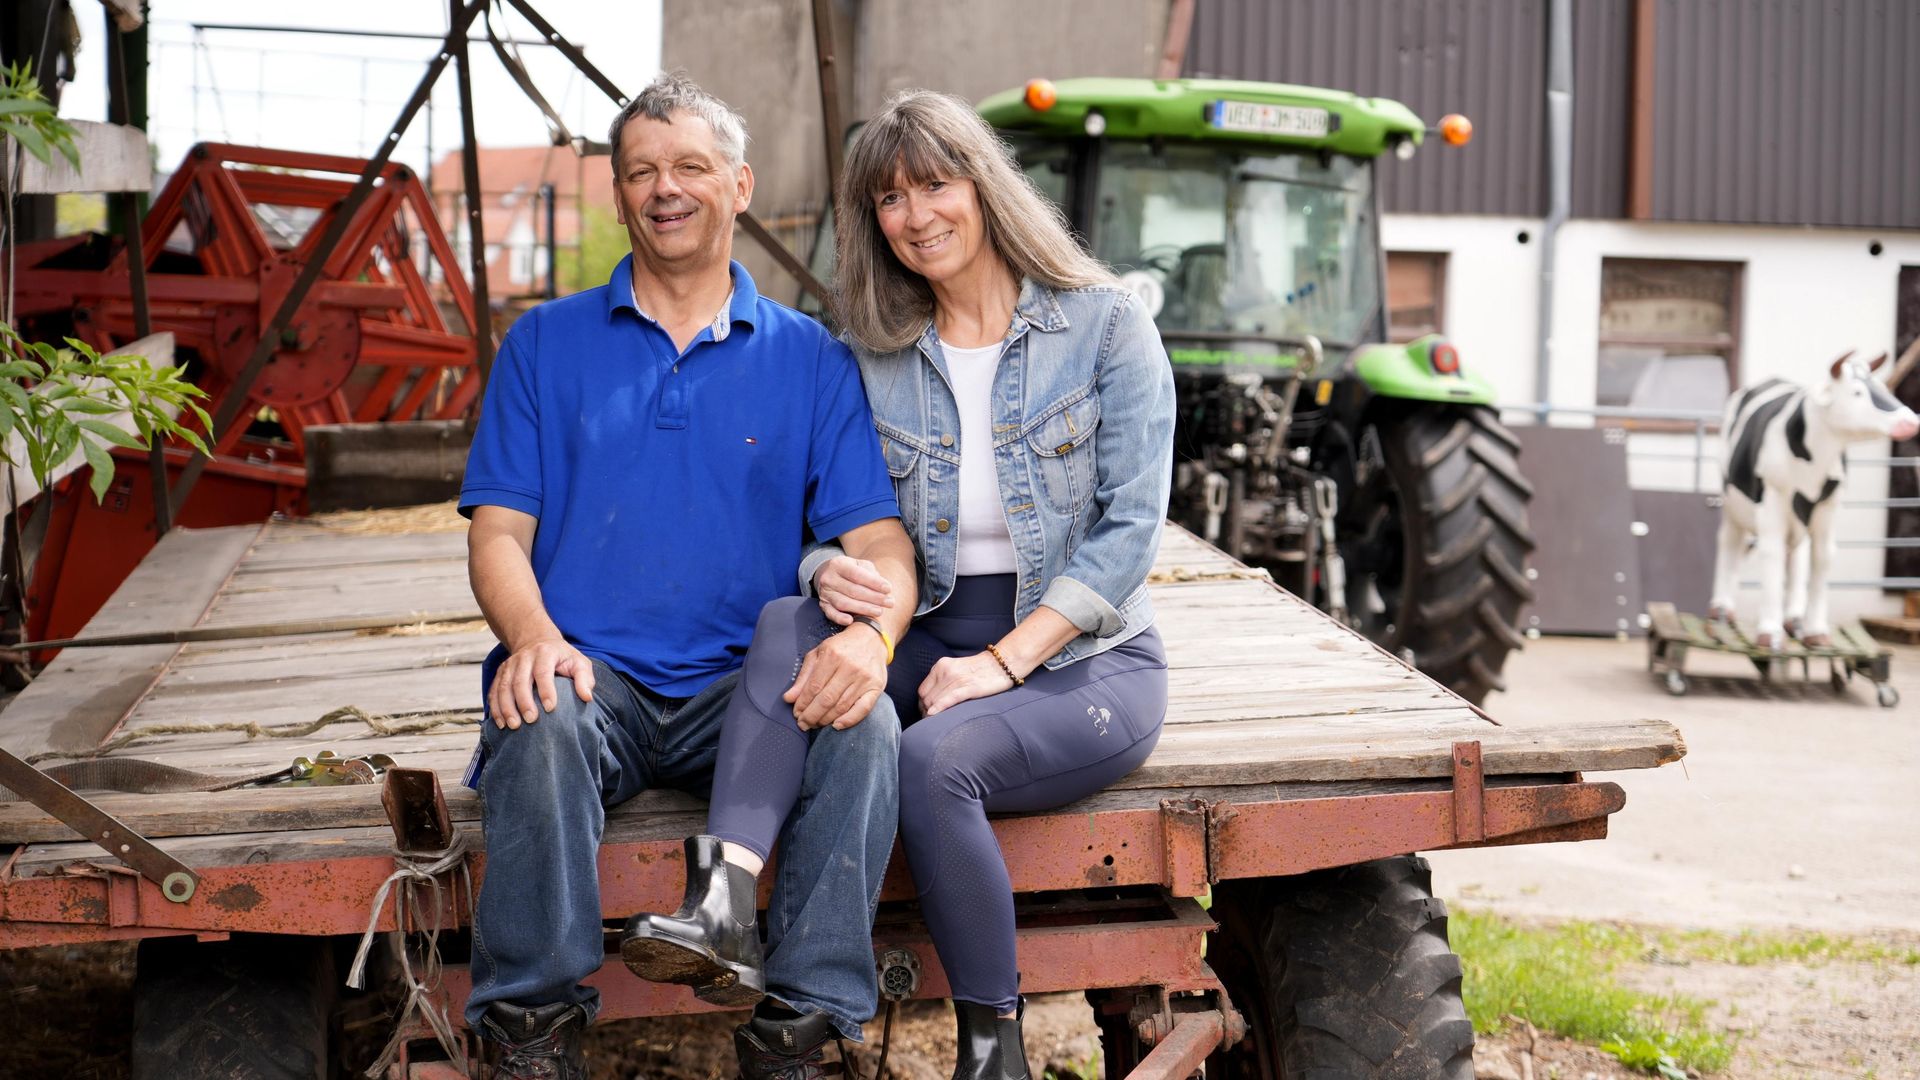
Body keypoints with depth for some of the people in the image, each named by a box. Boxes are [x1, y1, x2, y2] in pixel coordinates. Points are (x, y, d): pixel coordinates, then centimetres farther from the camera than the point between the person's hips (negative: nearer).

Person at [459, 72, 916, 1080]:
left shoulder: (811, 359, 12)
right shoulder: (545, 343, 14)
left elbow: (878, 540, 3)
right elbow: (498, 532, 6)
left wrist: (869, 631, -21)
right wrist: (535, 638, -17)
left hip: (748, 691, 1)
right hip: (592, 675, 0)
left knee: (863, 724, -30)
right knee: (540, 722, -34)